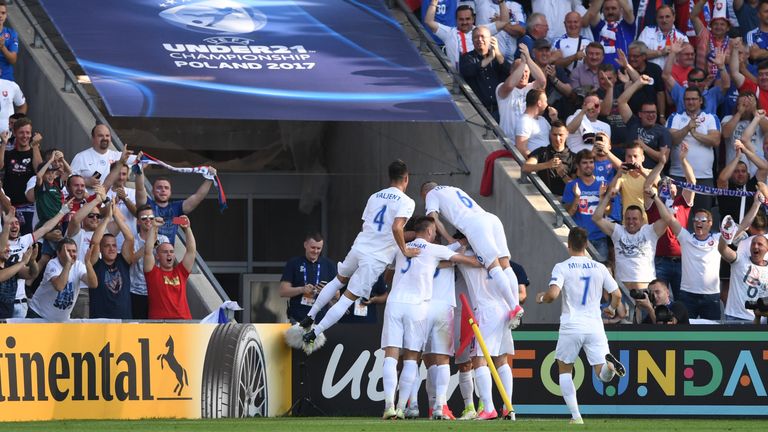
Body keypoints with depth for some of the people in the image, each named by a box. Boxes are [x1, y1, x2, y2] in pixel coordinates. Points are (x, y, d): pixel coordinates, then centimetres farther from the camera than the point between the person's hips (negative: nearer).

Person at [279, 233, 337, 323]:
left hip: (320, 319, 1)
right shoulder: (293, 264, 4)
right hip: (297, 319, -1)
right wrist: (302, 289, -16)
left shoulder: (328, 265, 9)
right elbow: (283, 291, 1)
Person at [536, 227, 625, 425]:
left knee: (564, 370, 16)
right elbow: (617, 294, 10)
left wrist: (541, 298, 6)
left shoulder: (562, 267, -4)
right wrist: (611, 309, 31)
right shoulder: (599, 268, 8)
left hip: (571, 327, -2)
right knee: (603, 375, 1)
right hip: (594, 326, 2)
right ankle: (608, 362, -36)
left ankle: (575, 415, 3)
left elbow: (553, 293, -17)